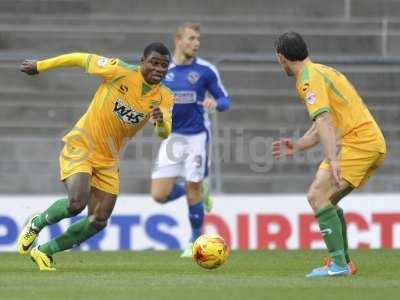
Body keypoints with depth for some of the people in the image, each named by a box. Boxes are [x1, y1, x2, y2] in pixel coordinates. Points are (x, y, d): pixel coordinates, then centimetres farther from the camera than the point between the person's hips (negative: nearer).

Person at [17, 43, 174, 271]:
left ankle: (44, 251, 21)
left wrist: (161, 120, -41)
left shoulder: (165, 98, -5)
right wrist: (39, 66, 1)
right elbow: (81, 59, -7)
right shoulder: (120, 72, -17)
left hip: (108, 161, 5)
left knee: (98, 221, 2)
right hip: (80, 148, -5)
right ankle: (36, 224, 5)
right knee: (77, 203, -26)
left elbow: (164, 133, -17)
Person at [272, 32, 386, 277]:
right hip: (375, 143, 10)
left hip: (358, 142, -10)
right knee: (327, 200, 17)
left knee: (317, 196, -15)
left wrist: (332, 160, -34)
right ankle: (344, 262, 20)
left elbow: (324, 121, -24)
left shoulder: (310, 78, -10)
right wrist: (298, 146, 28)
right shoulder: (321, 71, 22)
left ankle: (339, 264, -21)